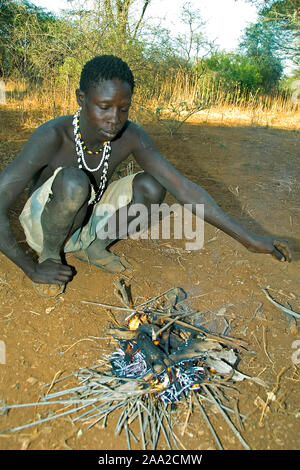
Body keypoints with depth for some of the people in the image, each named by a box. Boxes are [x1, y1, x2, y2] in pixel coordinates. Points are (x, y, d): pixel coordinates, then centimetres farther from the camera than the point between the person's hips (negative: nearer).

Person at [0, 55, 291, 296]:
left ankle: (93, 245, 2)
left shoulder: (132, 137, -17)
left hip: (86, 223, 4)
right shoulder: (52, 137, -30)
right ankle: (49, 254, -8)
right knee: (73, 182, -37)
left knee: (151, 187, -19)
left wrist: (248, 239, -23)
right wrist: (32, 270, -22)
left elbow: (183, 188, -20)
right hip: (43, 225, -4)